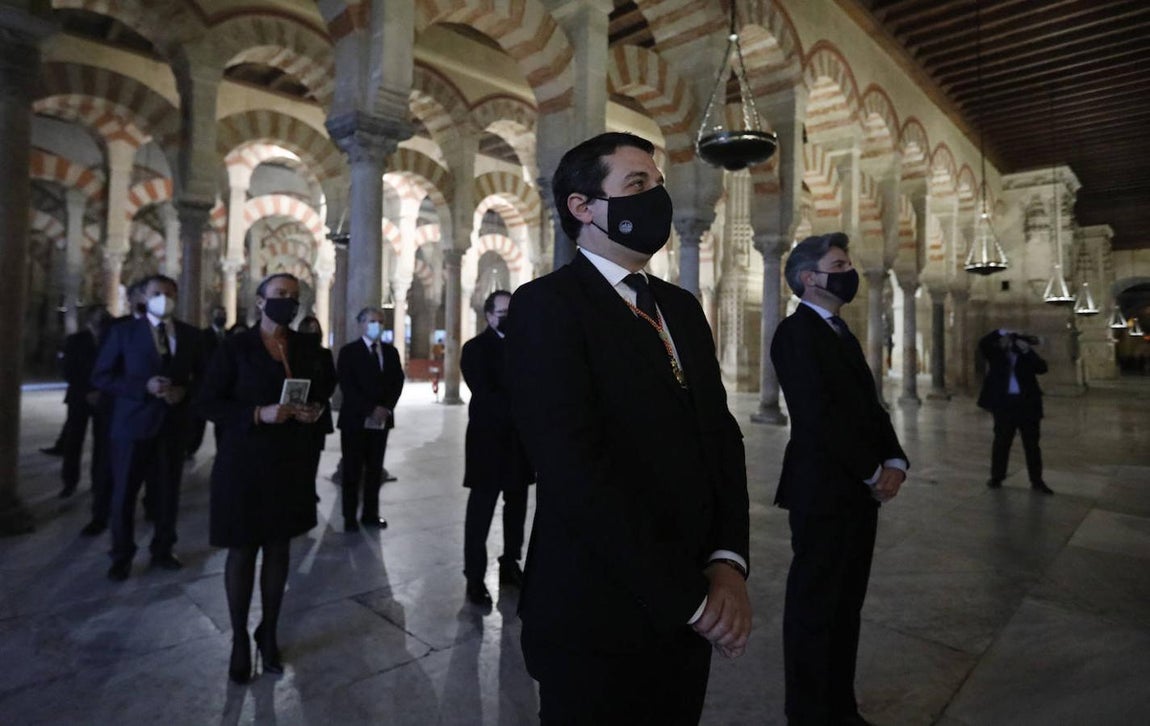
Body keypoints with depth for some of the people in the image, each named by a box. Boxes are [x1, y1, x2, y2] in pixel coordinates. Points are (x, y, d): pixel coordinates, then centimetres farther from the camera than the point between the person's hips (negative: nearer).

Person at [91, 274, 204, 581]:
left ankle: (162, 550, 26)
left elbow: (202, 375, 12)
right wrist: (144, 387, -18)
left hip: (173, 423, 2)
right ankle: (122, 556, 23)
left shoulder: (190, 334, 6)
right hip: (133, 423, -2)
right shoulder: (124, 331, -1)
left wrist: (185, 391, -9)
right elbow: (101, 376, -4)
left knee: (168, 492, 11)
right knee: (124, 493, 7)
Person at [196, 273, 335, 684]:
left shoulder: (309, 348, 4)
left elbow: (325, 386, 17)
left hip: (291, 462, 3)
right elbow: (207, 403, -8)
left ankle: (269, 633, 29)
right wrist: (259, 414, -21)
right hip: (244, 462, -3)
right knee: (242, 551, 8)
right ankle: (240, 640, 25)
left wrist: (316, 409, -4)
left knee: (279, 548, 12)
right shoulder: (235, 348, -6)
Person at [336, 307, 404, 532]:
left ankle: (371, 513, 18)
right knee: (352, 471, 4)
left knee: (375, 470, 8)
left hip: (382, 419, 4)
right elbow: (347, 386, -10)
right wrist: (371, 409, -17)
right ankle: (350, 517, 13)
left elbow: (397, 382, 6)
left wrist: (386, 408, -9)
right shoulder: (349, 351, -2)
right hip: (356, 419, -3)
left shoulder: (391, 351, 11)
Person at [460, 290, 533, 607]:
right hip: (488, 440, -5)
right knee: (481, 511, 1)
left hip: (518, 439, 5)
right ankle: (475, 578, 11)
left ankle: (510, 565, 28)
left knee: (516, 507, 13)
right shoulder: (475, 348, -3)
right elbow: (483, 394, -14)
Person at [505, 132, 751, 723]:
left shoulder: (681, 307, 10)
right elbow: (575, 471, -21)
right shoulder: (546, 305, -12)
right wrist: (689, 598, -15)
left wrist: (727, 562, -8)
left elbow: (722, 436, 6)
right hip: (599, 620, -6)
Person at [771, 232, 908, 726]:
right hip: (822, 492, -9)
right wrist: (874, 472, -12)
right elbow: (818, 417, -19)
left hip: (860, 490, 9)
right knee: (813, 606, 4)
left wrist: (894, 462, -1)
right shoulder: (796, 332, -12)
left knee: (846, 605, 16)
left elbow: (870, 406, 14)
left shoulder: (841, 332, 17)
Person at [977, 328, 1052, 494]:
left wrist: (1027, 351, -15)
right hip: (1004, 403, 0)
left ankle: (1036, 481, 11)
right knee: (1001, 441, 7)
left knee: (1032, 443, 5)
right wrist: (1001, 333, -11)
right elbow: (982, 344, -10)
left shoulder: (1026, 354, 5)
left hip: (1027, 403, 0)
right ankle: (996, 477, 16)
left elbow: (1042, 368, -8)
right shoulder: (996, 354, 5)